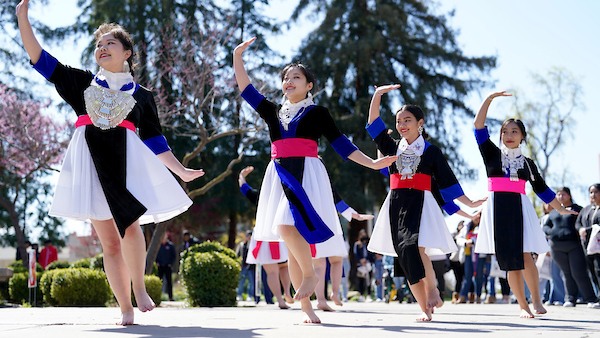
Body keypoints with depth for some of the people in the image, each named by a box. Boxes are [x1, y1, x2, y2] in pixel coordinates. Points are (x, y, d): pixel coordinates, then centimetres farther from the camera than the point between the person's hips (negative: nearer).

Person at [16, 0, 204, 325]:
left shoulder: (142, 96, 16)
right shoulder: (81, 83, 17)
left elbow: (155, 141, 17)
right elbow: (38, 57, 14)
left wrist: (180, 170, 9)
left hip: (126, 162, -1)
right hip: (90, 162, 1)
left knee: (129, 226, -23)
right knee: (109, 241, 0)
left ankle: (139, 286, -3)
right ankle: (125, 308, 5)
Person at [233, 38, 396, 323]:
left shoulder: (317, 113, 7)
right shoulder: (273, 112, 18)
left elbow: (341, 144, 6)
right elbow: (246, 89, 18)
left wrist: (372, 163, -1)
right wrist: (237, 57, 14)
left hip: (306, 175, -4)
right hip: (280, 176, 4)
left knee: (287, 226, -27)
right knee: (293, 245, 1)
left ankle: (310, 274, -6)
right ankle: (305, 306, 4)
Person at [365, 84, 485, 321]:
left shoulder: (431, 151, 6)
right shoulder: (393, 148, 14)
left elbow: (447, 182, 7)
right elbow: (374, 124, 9)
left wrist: (469, 203, 3)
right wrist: (377, 94, 2)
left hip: (420, 203, -4)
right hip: (396, 205, 4)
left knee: (415, 247, -27)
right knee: (406, 257, -1)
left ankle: (432, 289, -7)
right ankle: (425, 308, 3)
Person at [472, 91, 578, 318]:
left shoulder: (527, 163, 14)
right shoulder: (492, 154, 10)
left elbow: (542, 189, 21)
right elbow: (478, 125, 2)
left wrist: (560, 209, 22)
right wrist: (489, 99, -1)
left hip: (519, 208, 0)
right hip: (498, 208, 0)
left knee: (524, 255, -14)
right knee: (510, 260, -1)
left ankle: (536, 300, -2)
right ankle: (523, 306, 6)